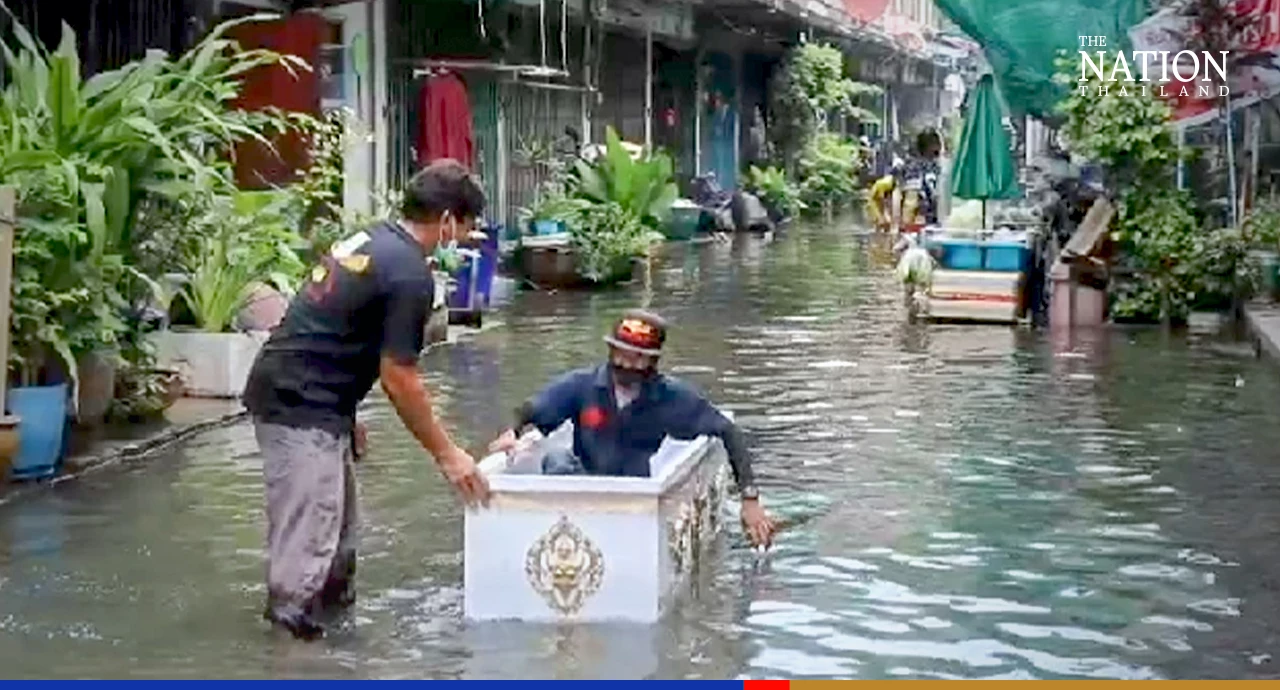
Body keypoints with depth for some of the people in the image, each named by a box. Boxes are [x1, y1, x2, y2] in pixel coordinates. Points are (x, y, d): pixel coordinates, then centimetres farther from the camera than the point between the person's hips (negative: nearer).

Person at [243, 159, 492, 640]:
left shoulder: (370, 240, 13)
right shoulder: (410, 275, -16)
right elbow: (399, 380, -15)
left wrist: (345, 417, 25)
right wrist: (447, 454, -7)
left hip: (288, 394, 10)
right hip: (302, 408, -10)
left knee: (335, 518, 20)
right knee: (309, 535, -6)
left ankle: (335, 601, 32)